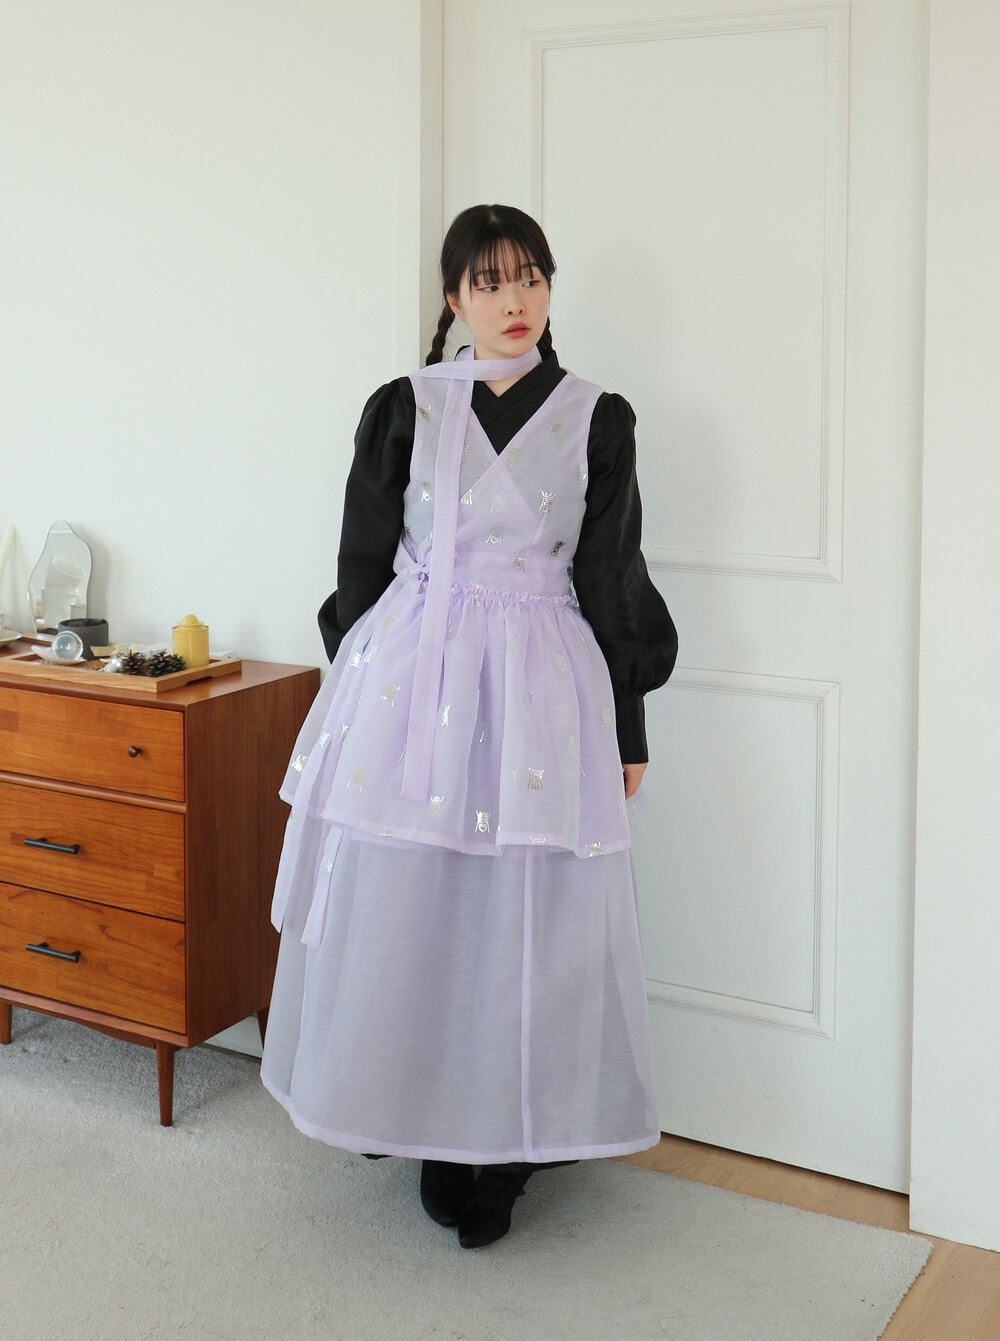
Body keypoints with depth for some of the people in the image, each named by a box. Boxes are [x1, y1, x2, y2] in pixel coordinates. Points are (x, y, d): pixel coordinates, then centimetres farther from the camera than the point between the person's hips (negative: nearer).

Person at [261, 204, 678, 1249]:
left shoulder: (595, 419, 6)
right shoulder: (404, 408, 5)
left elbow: (611, 580, 7)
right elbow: (364, 562, 8)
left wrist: (627, 728, 6)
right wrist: (356, 687, 6)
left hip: (542, 688, 0)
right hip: (409, 679, 1)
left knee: (523, 918, 1)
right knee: (399, 907, 2)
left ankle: (493, 1156, 17)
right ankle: (410, 1114, 22)